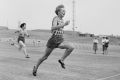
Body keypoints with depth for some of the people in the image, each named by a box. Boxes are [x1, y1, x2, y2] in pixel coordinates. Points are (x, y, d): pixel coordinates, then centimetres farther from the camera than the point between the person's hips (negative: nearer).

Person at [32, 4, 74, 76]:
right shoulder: (55, 18, -11)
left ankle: (62, 60, -4)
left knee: (71, 47, -20)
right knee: (45, 57, 8)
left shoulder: (62, 20, 11)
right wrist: (64, 24, -41)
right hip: (53, 41, -6)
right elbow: (53, 28, -33)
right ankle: (36, 67, 32)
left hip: (60, 41, 6)